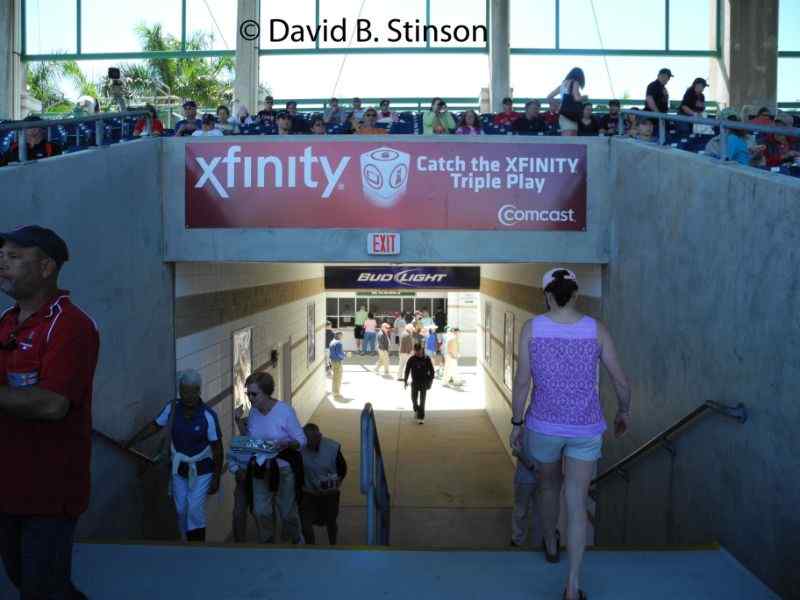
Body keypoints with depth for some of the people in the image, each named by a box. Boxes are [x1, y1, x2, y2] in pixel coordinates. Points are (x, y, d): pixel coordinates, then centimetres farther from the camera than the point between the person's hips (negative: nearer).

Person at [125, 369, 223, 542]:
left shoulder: (208, 415, -22)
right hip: (179, 469, 4)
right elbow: (154, 426, 3)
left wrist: (216, 479, -11)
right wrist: (130, 442, -2)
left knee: (194, 510, -9)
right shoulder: (172, 408, -12)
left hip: (201, 470, -4)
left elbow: (217, 448, -14)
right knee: (181, 510, 10)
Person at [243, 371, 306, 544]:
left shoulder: (285, 411, -17)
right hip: (259, 470, 4)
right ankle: (267, 543, 28)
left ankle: (296, 540, 39)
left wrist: (285, 444, -31)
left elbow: (301, 440, -12)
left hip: (283, 470, -4)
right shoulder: (253, 411, -1)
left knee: (287, 511, 10)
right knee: (261, 512, 5)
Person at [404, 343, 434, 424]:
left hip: (424, 382, -1)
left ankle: (421, 417, 0)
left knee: (422, 400, -4)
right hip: (415, 382, 2)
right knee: (414, 399, 7)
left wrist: (430, 381, -2)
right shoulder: (411, 360, -3)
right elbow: (407, 371, 3)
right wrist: (405, 381, 0)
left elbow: (431, 370, 2)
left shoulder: (427, 359, -5)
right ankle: (416, 410, 37)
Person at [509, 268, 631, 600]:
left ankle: (551, 544, 50)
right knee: (576, 502, 8)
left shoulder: (532, 327, -11)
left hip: (544, 426, 0)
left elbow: (522, 380, -11)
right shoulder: (596, 329, -8)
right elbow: (621, 380, -2)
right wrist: (624, 411, 17)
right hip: (585, 428, 0)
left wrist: (516, 424, 0)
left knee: (548, 484, 27)